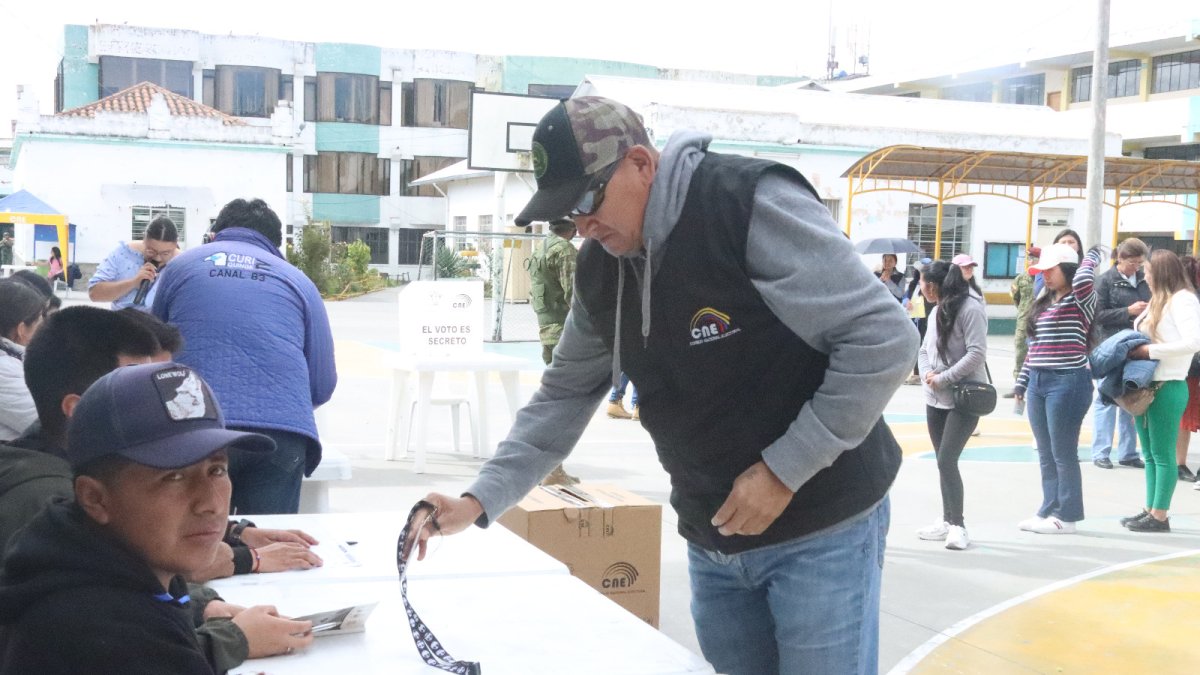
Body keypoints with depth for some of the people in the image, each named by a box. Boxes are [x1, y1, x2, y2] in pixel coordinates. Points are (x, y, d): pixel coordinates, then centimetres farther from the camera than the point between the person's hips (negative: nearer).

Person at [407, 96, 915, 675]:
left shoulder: (753, 205, -21)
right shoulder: (600, 270, 2)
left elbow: (884, 338, -22)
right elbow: (565, 396, 11)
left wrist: (784, 470, -20)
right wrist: (480, 501, 0)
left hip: (820, 530, -6)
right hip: (713, 541, 6)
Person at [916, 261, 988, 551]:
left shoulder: (970, 309, -14)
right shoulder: (937, 311, 12)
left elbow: (977, 354, -20)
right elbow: (924, 349, 14)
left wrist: (943, 378, -19)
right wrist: (926, 373, -7)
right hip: (935, 399, 8)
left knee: (947, 461, -12)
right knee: (944, 462, 13)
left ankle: (958, 524, -1)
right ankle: (948, 520, 23)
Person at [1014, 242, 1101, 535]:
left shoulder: (1080, 300, -6)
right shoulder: (1043, 303, 16)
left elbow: (1082, 280, -30)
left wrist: (1092, 255, -10)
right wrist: (1022, 382, 17)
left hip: (1067, 382, -8)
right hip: (1038, 383, 8)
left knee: (1063, 453, -1)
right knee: (1045, 455, 12)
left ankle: (1066, 516, 8)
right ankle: (1049, 510, 20)